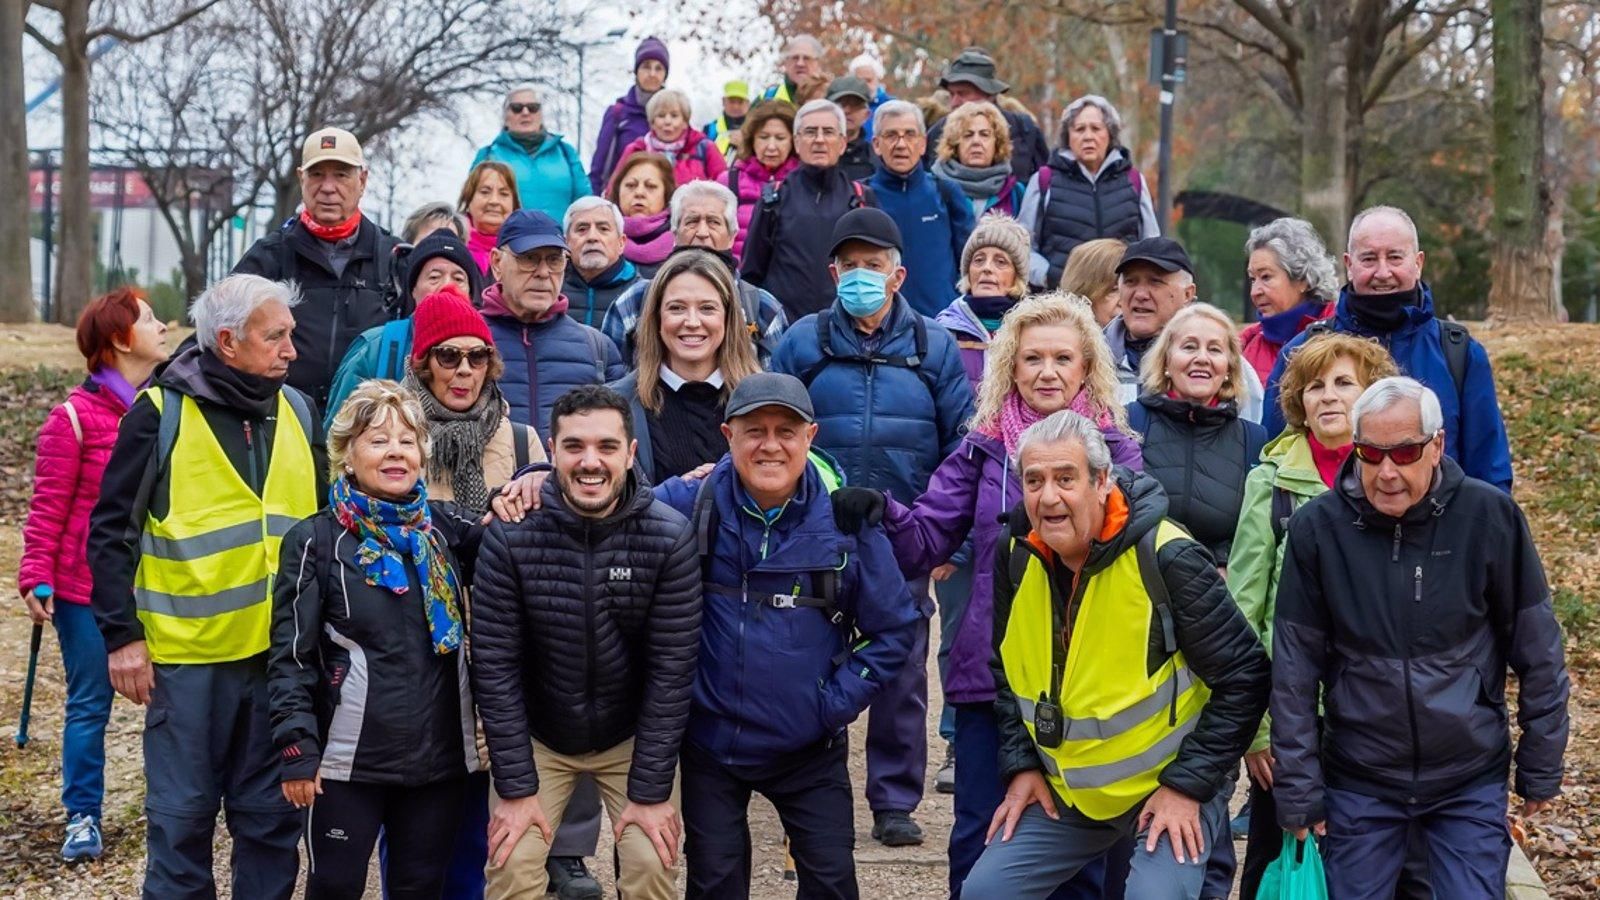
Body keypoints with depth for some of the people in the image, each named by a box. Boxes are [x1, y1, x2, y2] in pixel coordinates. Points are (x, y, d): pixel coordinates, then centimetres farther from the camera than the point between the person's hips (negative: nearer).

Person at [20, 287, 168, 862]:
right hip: (88, 590, -4)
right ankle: (82, 818, 15)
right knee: (90, 703, 4)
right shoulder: (75, 418, -7)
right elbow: (48, 507, -6)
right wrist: (37, 578, -12)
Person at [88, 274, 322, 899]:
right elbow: (110, 531, -3)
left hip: (282, 652, 4)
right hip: (189, 654, -4)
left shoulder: (298, 411, 8)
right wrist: (121, 635, -8)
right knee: (183, 816, 3)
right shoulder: (161, 413, -5)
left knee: (272, 814, 10)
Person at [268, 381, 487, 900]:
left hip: (441, 758, 4)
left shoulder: (444, 528, 6)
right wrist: (297, 752, -11)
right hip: (349, 761, -4)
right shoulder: (316, 541, -4)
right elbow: (290, 657, -5)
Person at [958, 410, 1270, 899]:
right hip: (1065, 793, 6)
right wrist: (1021, 765, 3)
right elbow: (1005, 673, 12)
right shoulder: (1016, 556, -5)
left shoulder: (1166, 559, -22)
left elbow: (1245, 677, -17)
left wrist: (1189, 785, -17)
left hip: (1172, 786, -6)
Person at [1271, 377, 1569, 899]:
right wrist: (1298, 787, -4)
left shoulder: (1490, 517, -11)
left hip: (1472, 782, 0)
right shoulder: (1317, 528, -11)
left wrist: (1542, 768, 2)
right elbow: (1294, 671, -5)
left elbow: (1537, 653, -2)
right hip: (1358, 784, 0)